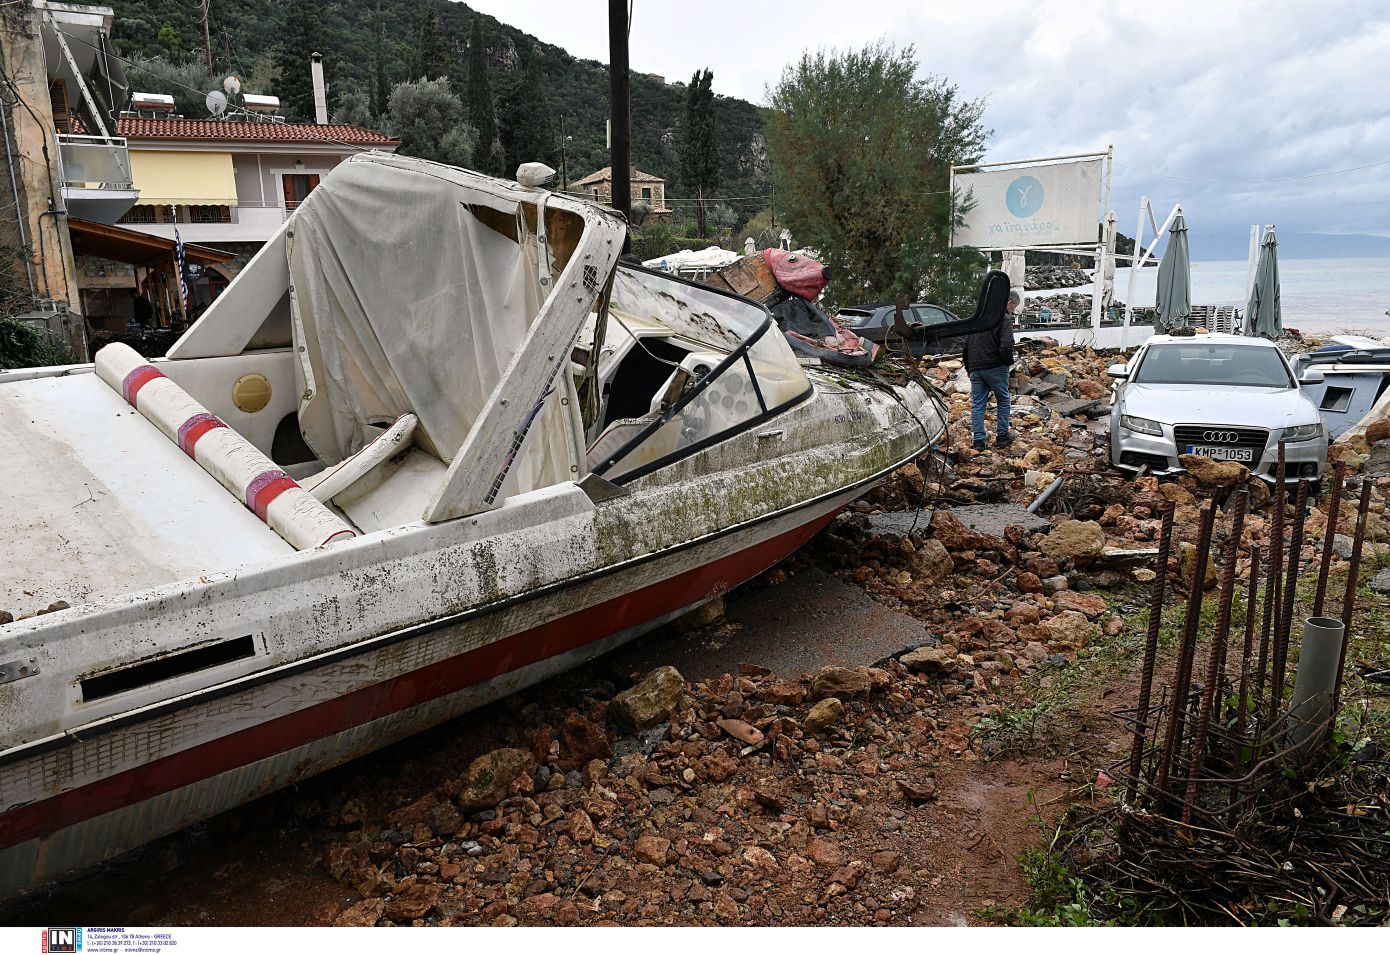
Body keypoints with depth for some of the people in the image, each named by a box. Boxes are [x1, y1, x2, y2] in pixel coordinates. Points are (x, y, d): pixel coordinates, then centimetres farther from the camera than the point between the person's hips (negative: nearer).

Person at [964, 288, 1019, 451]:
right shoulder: (1005, 319, -9)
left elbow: (966, 344, 17)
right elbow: (1006, 346, -21)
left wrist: (969, 367, 22)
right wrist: (1009, 362, -2)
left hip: (975, 368, 5)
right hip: (995, 368, -5)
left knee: (977, 404, 7)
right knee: (1003, 401, 12)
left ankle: (978, 440, 4)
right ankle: (1002, 436, 16)